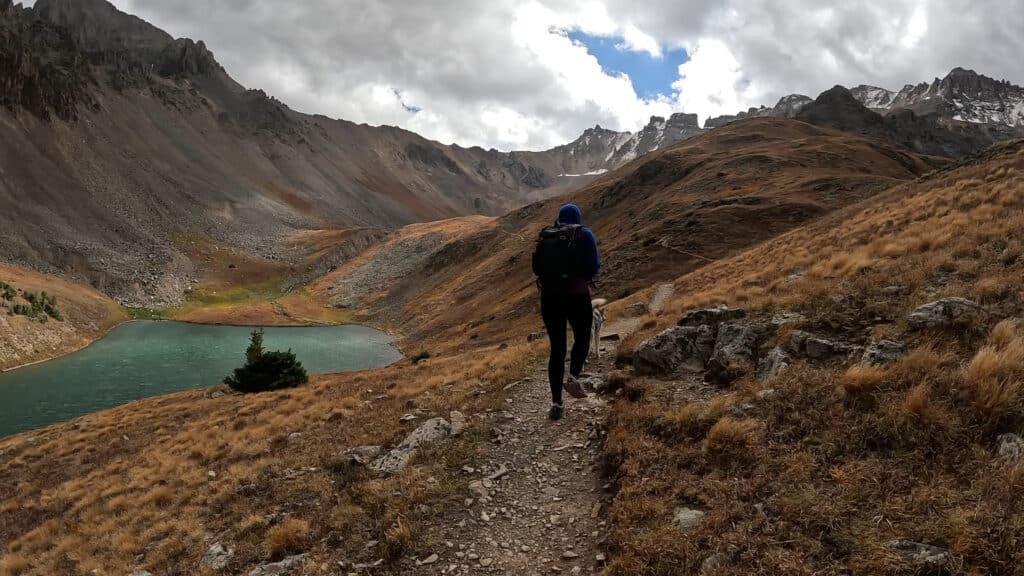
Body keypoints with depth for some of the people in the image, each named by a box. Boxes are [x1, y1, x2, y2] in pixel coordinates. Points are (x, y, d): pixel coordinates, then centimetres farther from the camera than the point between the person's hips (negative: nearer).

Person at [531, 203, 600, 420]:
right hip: (577, 296, -3)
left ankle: (556, 404, 9)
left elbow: (537, 268, 8)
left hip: (549, 297, 3)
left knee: (557, 348, 11)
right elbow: (593, 267, -8)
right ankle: (573, 377, -3)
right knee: (582, 339, 22)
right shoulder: (584, 235, -1)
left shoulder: (545, 236, 9)